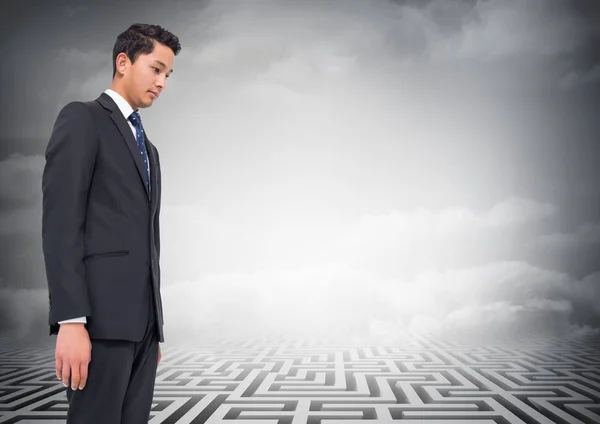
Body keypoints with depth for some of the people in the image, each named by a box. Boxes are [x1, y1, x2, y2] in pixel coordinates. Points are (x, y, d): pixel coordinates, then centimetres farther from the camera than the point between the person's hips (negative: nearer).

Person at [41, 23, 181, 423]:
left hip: (142, 316, 8)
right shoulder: (82, 118, 0)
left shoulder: (148, 147, 25)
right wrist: (70, 320, -20)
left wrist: (154, 324, 18)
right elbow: (60, 222, -12)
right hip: (100, 313, -8)